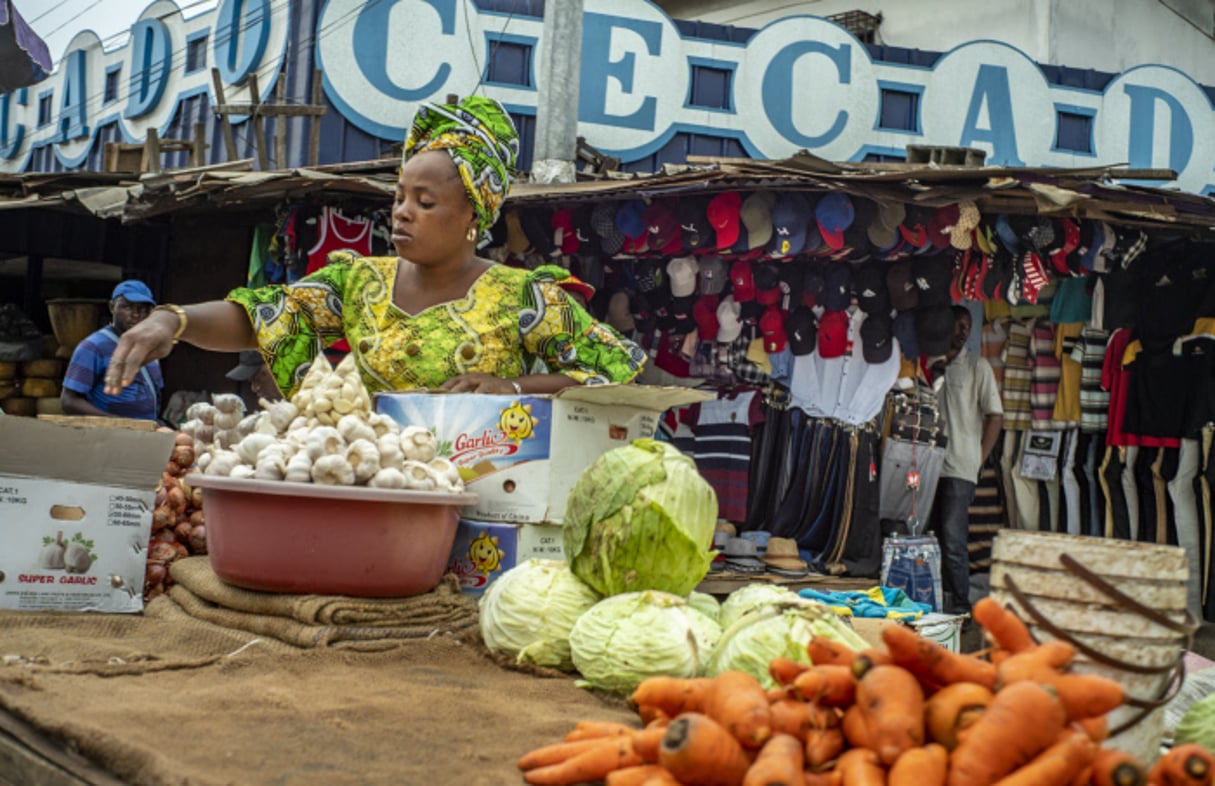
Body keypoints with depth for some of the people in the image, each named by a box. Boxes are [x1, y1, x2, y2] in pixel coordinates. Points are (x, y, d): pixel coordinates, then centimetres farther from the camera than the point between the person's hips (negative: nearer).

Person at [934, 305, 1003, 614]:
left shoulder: (977, 366, 2)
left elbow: (995, 417, 1)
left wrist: (979, 459, -3)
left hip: (960, 468, -4)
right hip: (930, 465, 4)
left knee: (953, 540, -9)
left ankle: (960, 604, -1)